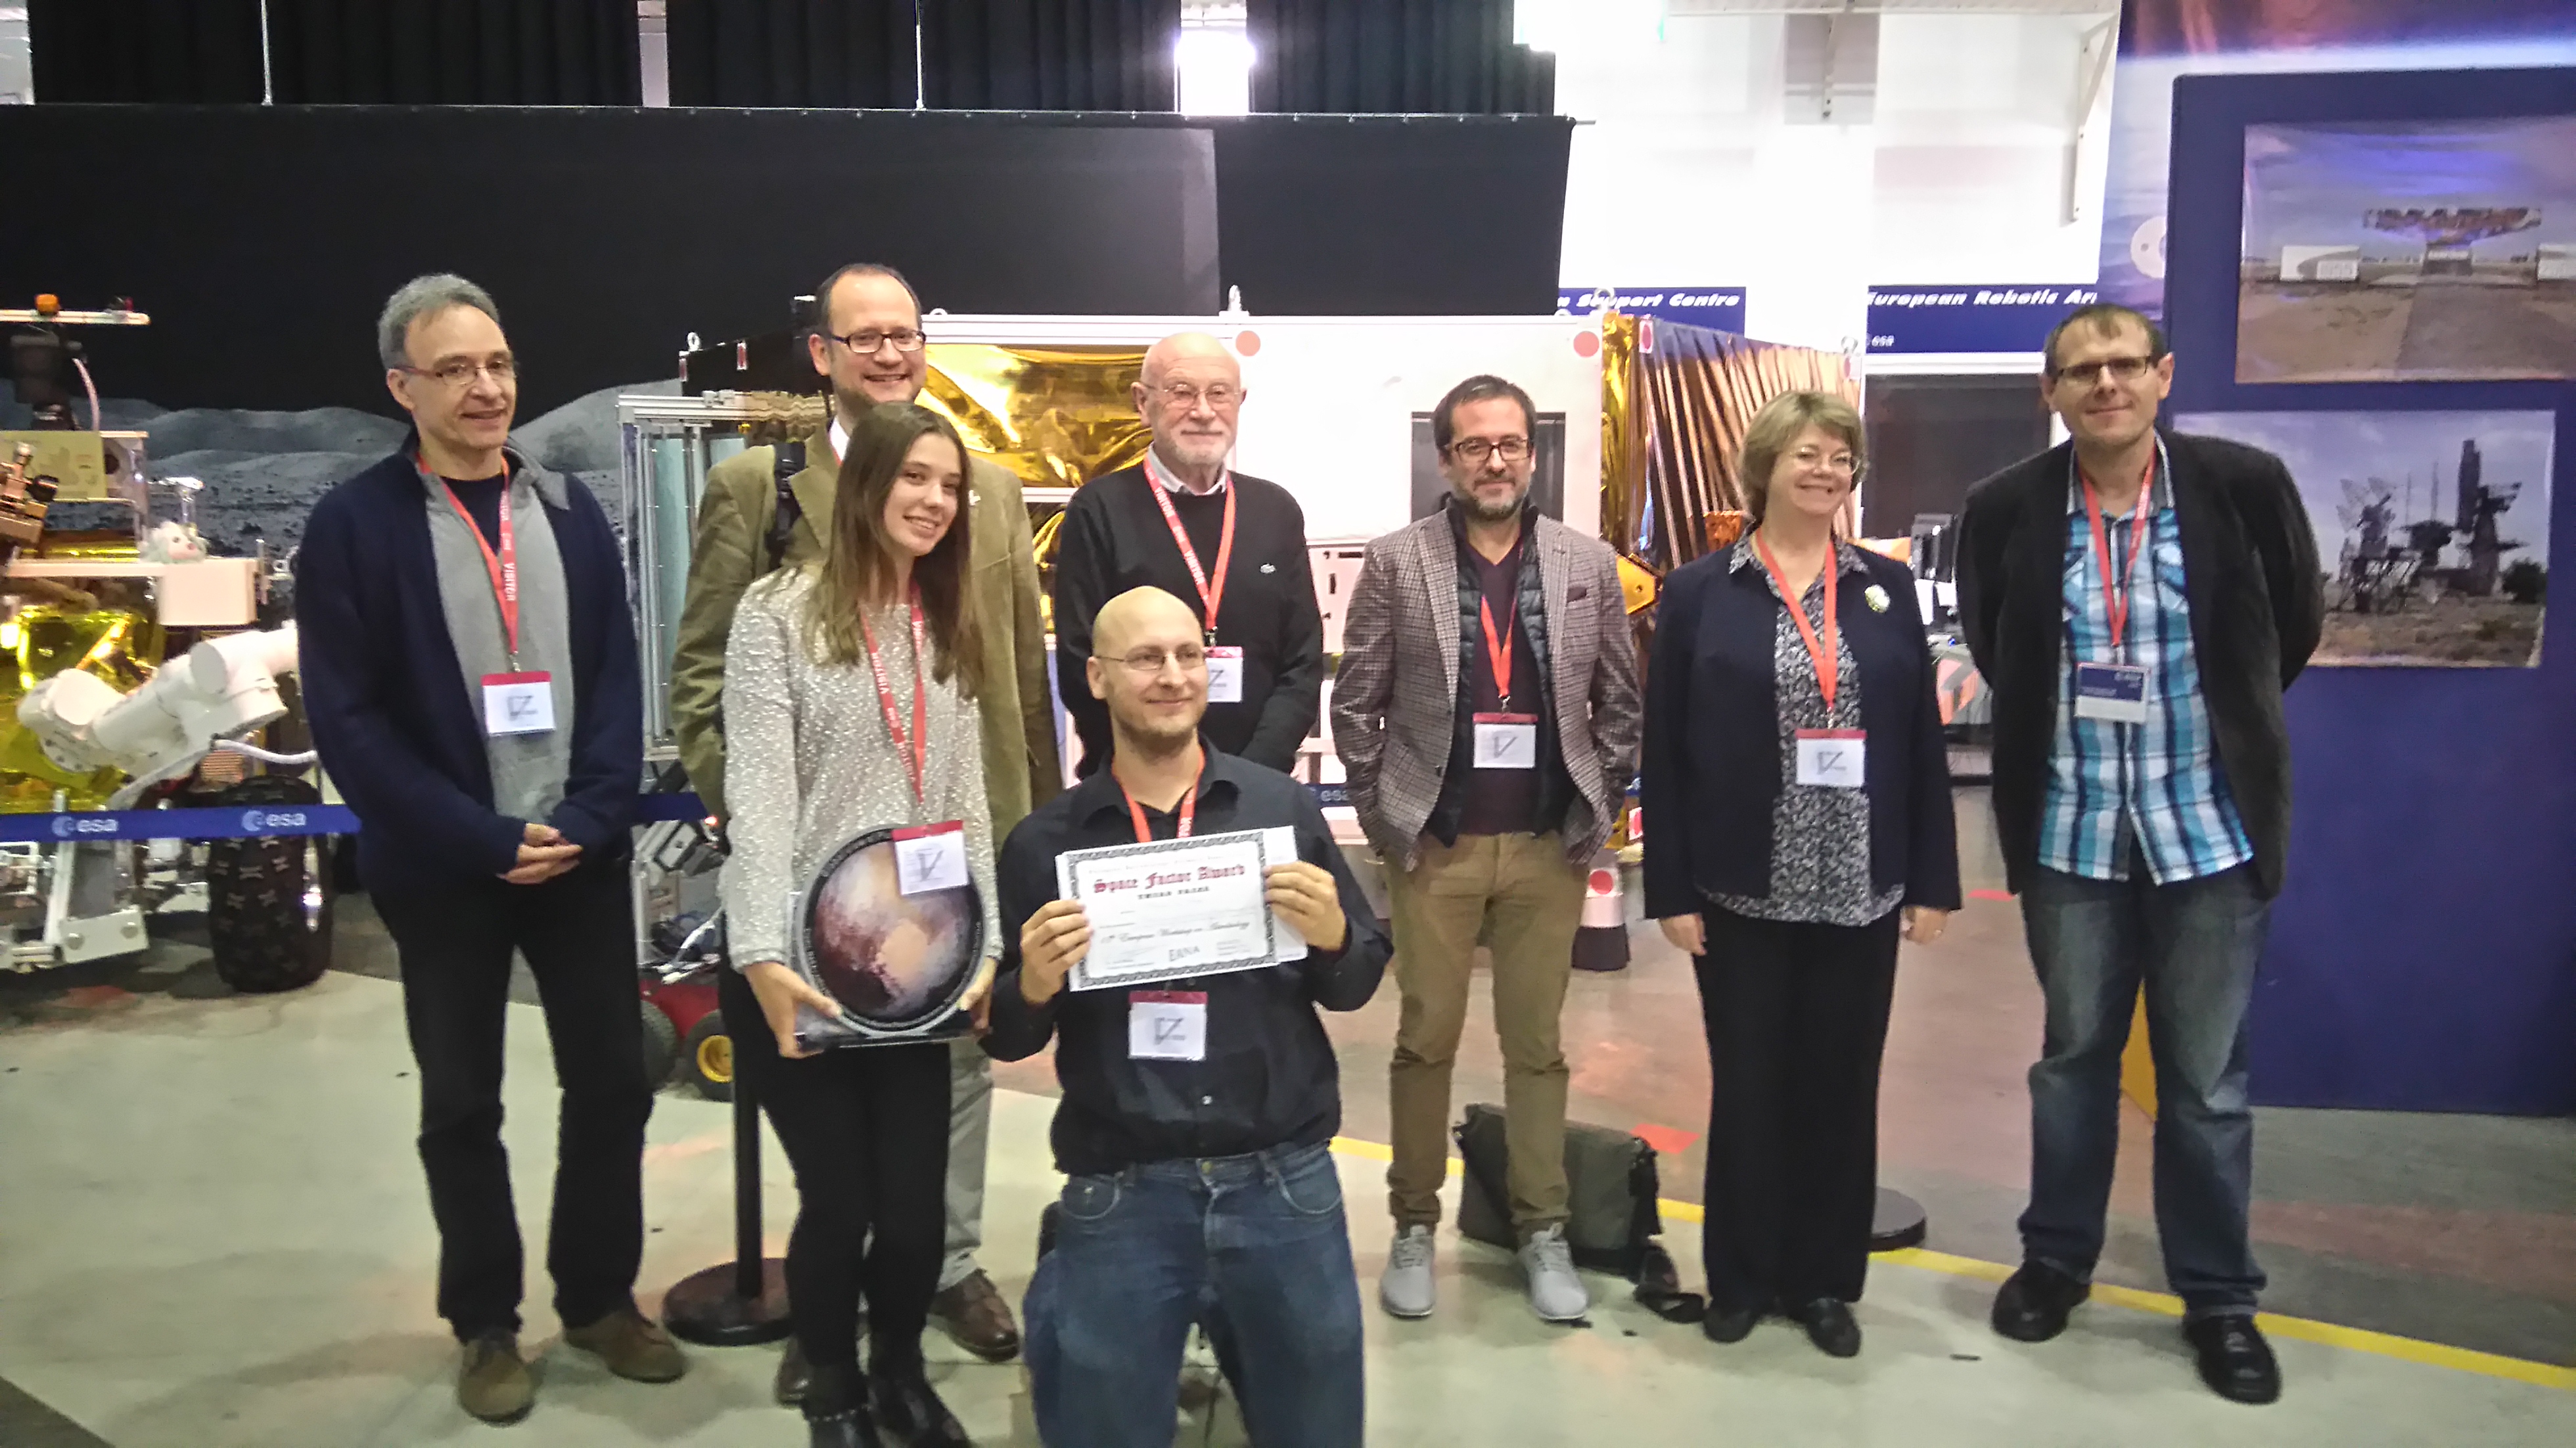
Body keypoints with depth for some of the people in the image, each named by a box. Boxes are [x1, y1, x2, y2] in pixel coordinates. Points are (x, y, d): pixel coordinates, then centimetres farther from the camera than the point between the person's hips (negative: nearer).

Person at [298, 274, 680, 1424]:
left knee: (612, 1082, 8)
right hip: (442, 868, -3)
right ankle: (486, 1325, 26)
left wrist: (588, 822, -9)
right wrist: (484, 841, -14)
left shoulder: (567, 508, 6)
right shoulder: (353, 524, -5)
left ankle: (600, 1297, 27)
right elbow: (346, 720, -9)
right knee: (461, 1105, 9)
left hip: (578, 850, 3)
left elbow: (616, 676, 5)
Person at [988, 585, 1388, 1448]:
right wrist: (1034, 987, -16)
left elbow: (1360, 983, 6)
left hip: (1284, 1182, 1)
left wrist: (1333, 937, -14)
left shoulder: (1283, 807, 1)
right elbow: (1005, 1040, 5)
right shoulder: (1044, 842, 0)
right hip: (1119, 1196, -1)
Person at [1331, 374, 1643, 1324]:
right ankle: (1414, 1227, 21)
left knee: (1537, 1044, 9)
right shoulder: (1396, 562, -1)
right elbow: (1357, 702, 1)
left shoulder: (1589, 565, 4)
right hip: (1433, 846, -1)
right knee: (1425, 1040, 7)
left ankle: (1543, 1231, 21)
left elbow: (1619, 703, 8)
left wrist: (1598, 815, 3)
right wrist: (1381, 816, -2)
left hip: (1550, 848, 1)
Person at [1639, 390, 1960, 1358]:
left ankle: (1825, 1280, 26)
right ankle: (1740, 1276, 25)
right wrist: (1670, 890, -7)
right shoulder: (1699, 592, -1)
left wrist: (1934, 881, 2)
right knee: (1748, 1086, 8)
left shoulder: (1887, 588, 7)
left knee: (1842, 1087, 11)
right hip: (1744, 890, -2)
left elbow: (1924, 741, 7)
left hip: (1861, 889, 3)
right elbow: (1663, 752, -3)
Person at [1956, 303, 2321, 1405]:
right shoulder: (2005, 508, -6)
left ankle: (2219, 1299, 25)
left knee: (2207, 1080, 9)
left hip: (2210, 828, -1)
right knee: (2074, 1057, 16)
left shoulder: (2246, 484, -8)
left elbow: (2296, 622, 7)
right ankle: (2056, 1261, 33)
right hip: (2072, 832, 1)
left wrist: (2226, 727, 12)